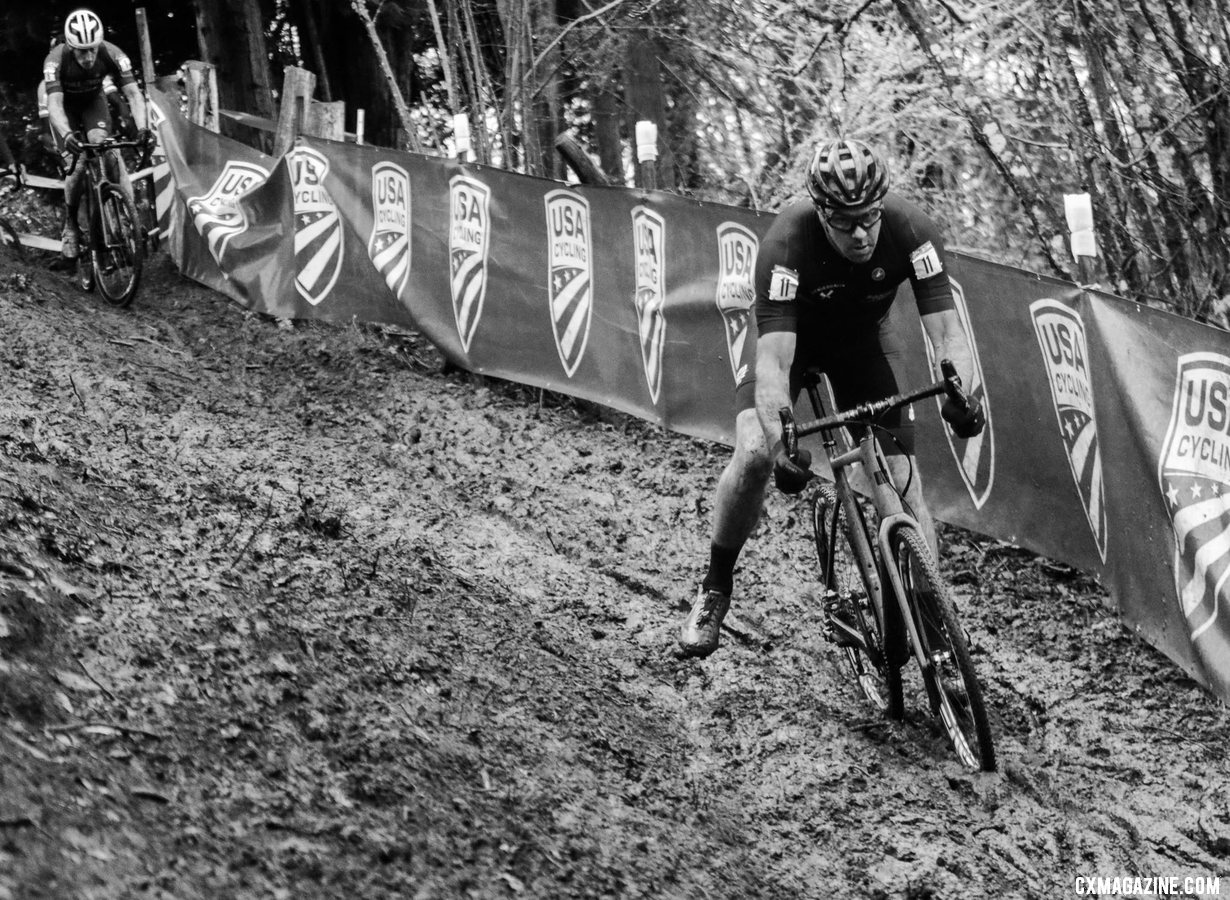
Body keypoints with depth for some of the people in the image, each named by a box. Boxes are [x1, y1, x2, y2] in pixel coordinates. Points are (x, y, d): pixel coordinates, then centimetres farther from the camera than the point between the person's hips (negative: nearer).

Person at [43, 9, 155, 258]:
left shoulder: (111, 54, -31)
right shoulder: (56, 60, -35)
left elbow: (133, 93, -33)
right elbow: (54, 103, -42)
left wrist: (143, 128, -50)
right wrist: (66, 135, -61)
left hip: (93, 102, 1)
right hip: (66, 107, -1)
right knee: (75, 164, -17)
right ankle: (70, 226, 4)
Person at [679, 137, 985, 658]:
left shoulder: (910, 230, -32)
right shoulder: (787, 242, -37)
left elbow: (946, 332, -33)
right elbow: (773, 360, -42)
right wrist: (781, 444, -57)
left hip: (864, 338, 2)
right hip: (793, 336, -2)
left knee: (901, 476, -10)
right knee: (754, 455, -24)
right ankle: (715, 591, -2)